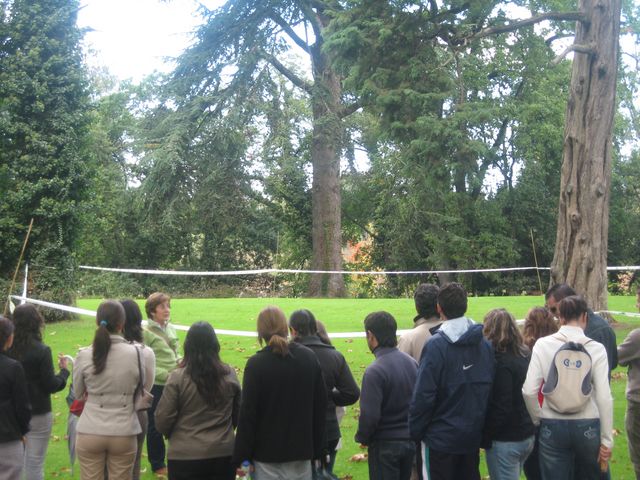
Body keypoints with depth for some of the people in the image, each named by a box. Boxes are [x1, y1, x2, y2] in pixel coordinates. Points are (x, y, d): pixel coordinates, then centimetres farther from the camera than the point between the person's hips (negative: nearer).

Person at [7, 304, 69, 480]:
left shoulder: (8, 348, -5)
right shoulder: (41, 351, -17)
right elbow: (51, 386, -13)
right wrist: (64, 370, 3)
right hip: (38, 414, -4)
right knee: (35, 463, 4)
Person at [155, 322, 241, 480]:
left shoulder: (177, 378, -13)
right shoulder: (229, 375, -2)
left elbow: (162, 420, -7)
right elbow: (238, 415, 9)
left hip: (185, 457, -3)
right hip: (223, 455, 3)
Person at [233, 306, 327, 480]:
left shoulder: (256, 364, -12)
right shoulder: (309, 357, 1)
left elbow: (247, 414, -11)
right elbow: (320, 406, 6)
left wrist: (241, 457, -4)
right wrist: (317, 449, 14)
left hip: (267, 451, -3)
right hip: (301, 449, 3)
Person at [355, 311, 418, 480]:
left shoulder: (374, 371, -22)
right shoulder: (412, 363, 0)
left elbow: (370, 415, -22)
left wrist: (363, 438, -4)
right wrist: (413, 430, 15)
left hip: (385, 445, -6)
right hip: (410, 441, 7)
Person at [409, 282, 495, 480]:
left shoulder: (436, 345, -18)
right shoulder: (485, 343, 1)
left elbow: (423, 395, -19)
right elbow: (490, 388, 5)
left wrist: (415, 431, -7)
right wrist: (480, 423, 15)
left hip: (441, 438, -6)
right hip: (473, 436, 6)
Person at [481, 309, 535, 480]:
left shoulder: (500, 361, -20)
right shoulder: (525, 355, 4)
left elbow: (501, 408, -21)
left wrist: (485, 438, -13)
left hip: (505, 440, -8)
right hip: (527, 435, 8)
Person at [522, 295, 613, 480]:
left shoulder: (543, 344, -5)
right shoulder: (596, 348, -7)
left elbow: (529, 391, -9)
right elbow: (604, 398, -9)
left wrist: (538, 420, 8)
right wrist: (606, 440, -2)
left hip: (552, 427, 0)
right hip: (588, 427, 0)